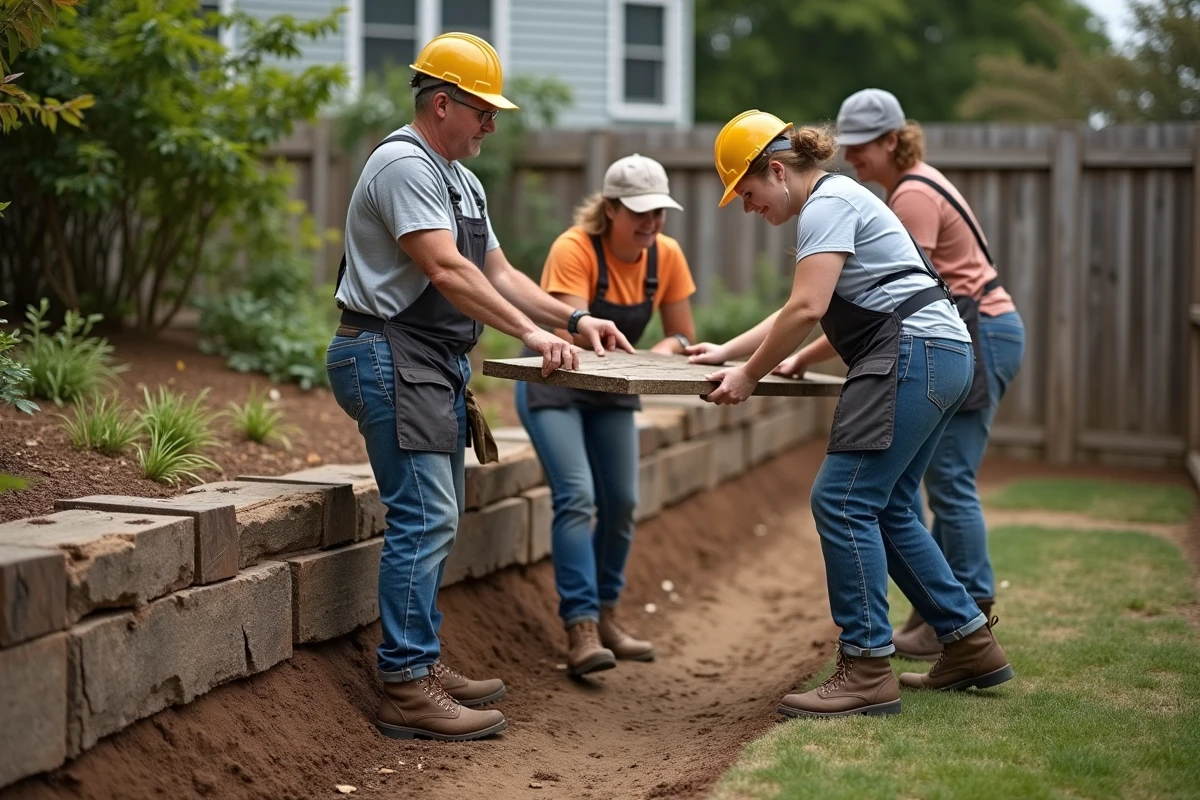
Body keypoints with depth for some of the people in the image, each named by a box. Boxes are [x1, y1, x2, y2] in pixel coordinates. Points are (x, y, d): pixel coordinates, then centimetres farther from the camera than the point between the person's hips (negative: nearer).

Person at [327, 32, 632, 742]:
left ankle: (423, 664, 22)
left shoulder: (461, 180, 21)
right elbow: (446, 270, -23)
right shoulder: (404, 164, -13)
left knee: (438, 519, 13)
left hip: (437, 364, 11)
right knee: (425, 517, -15)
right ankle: (406, 690, -13)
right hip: (394, 356, -11)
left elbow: (497, 272, 20)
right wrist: (532, 334, -26)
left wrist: (574, 320, 9)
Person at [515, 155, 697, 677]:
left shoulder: (667, 256, -10)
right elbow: (573, 338, -35)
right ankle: (581, 631, -22)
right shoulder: (574, 250, -27)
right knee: (576, 497, -20)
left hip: (613, 390, 6)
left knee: (621, 504, 6)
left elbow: (683, 337, -2)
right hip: (553, 382, -6)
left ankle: (604, 616, 23)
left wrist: (665, 351, -26)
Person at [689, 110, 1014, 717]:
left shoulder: (827, 203, -9)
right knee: (885, 509, 13)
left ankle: (866, 669, -13)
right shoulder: (835, 201, 24)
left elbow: (806, 309, -19)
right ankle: (969, 644, 18)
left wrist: (747, 377, -10)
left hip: (915, 354, -11)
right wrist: (726, 351, 27)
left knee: (841, 501, -13)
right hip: (941, 358, 11)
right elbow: (801, 312, 30)